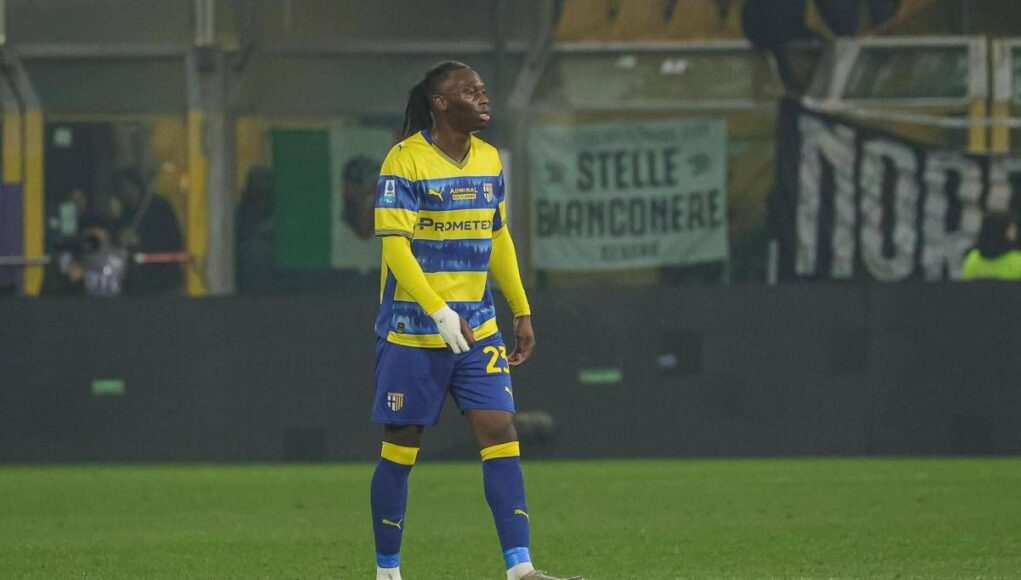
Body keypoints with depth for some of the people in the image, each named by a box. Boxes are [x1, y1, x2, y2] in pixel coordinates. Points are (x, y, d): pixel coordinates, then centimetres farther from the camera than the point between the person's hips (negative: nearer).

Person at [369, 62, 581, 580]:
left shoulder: (488, 159, 9)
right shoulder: (405, 162, -12)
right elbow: (395, 246, -18)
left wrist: (521, 312, 16)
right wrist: (441, 314, -25)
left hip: (476, 327, 6)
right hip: (412, 330, -6)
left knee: (500, 431, -7)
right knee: (401, 448, 3)